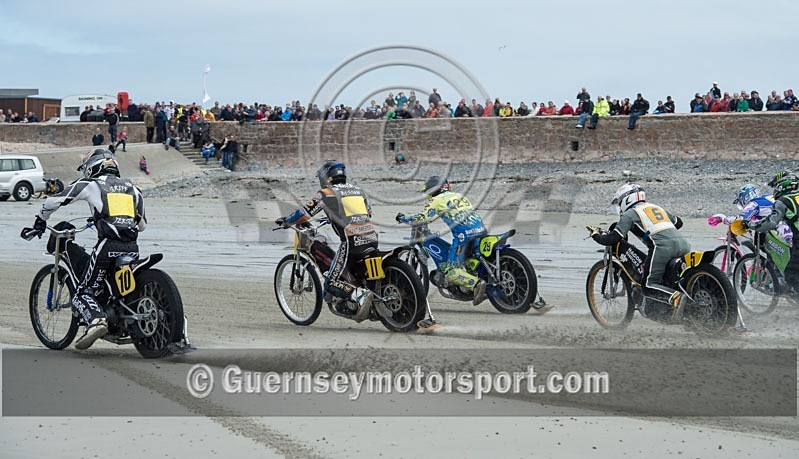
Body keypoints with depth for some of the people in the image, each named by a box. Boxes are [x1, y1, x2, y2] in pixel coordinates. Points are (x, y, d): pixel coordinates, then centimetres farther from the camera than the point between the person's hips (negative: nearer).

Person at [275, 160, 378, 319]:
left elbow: (303, 214, -2)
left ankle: (360, 294, -25)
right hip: (372, 240, 7)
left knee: (332, 283, -4)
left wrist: (284, 221, 18)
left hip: (351, 241, -7)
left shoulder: (326, 193, 4)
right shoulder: (357, 189, 22)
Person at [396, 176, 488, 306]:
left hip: (464, 233, -7)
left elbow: (422, 218, 2)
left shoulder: (437, 200, 7)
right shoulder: (459, 195, 28)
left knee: (451, 272, -8)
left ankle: (476, 284, -29)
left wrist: (402, 218, 18)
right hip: (481, 228, 8)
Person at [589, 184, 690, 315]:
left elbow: (613, 239, 4)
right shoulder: (656, 207, 32)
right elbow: (678, 222, 42)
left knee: (649, 287, -5)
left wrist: (596, 234, 22)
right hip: (682, 242, 7)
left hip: (662, 246, -7)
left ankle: (676, 297, -29)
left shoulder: (629, 214, 12)